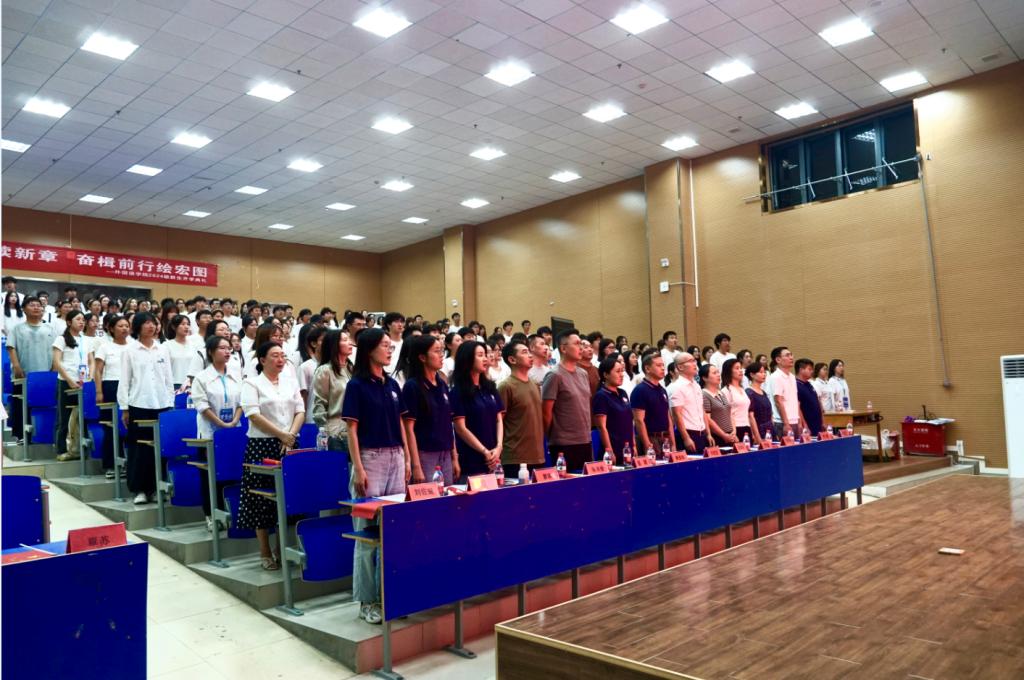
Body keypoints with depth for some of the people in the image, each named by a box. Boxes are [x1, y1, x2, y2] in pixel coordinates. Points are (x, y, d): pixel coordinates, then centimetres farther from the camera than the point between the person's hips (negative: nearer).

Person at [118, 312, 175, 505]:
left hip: (161, 405, 2)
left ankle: (156, 487, 15)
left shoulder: (162, 349, 8)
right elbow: (124, 380, 1)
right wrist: (124, 408, -2)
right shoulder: (130, 350, 1)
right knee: (139, 448, 2)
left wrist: (171, 404, 6)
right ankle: (140, 490, 11)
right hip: (139, 405, -2)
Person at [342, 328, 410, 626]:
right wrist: (358, 469, -14)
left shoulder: (392, 384, 11)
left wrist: (407, 460, 10)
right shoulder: (356, 386, -6)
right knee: (367, 530, -1)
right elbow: (352, 430, -9)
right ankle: (367, 600, 9)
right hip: (370, 458, -6)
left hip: (396, 458, 6)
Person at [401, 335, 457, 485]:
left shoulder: (443, 385, 10)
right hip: (425, 456, -6)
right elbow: (409, 429, -12)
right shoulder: (412, 386, -9)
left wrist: (454, 457, 11)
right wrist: (416, 466, -17)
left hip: (445, 456, 7)